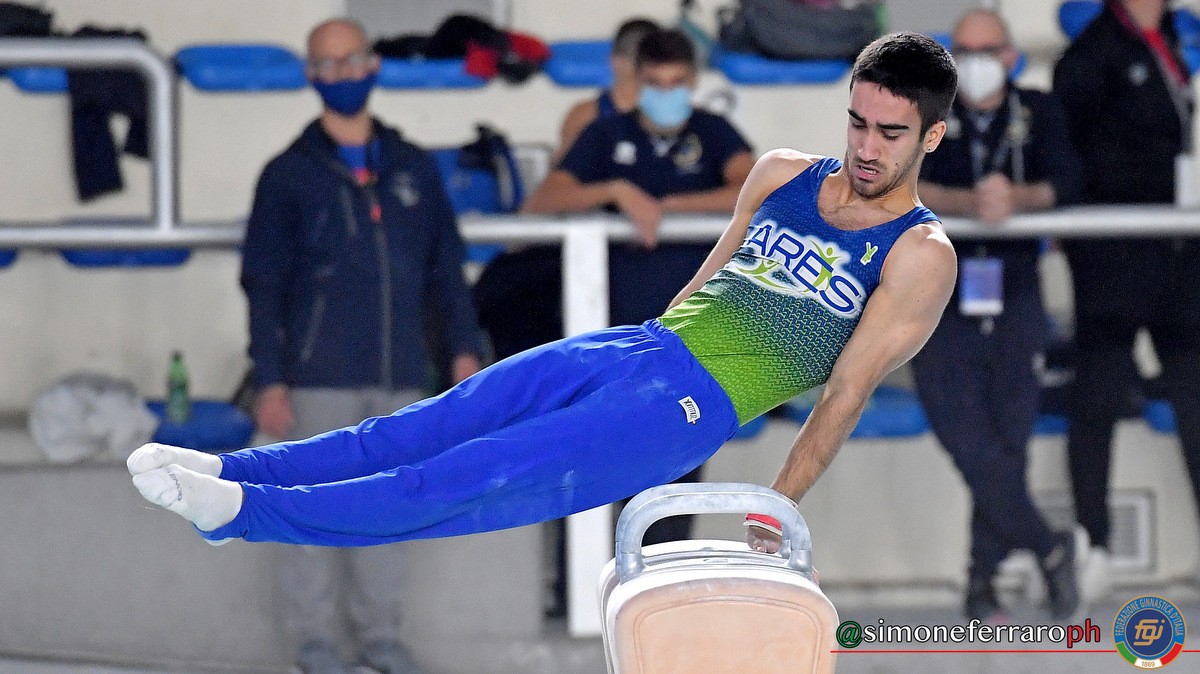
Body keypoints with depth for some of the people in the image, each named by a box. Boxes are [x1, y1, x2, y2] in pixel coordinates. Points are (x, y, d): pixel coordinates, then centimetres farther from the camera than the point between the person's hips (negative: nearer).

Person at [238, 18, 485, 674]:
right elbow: (264, 285, 0)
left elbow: (445, 266, 14)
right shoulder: (290, 175, 1)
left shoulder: (413, 168, 10)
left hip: (398, 375, 3)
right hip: (320, 375, -3)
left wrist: (464, 347, 3)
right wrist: (270, 383, -6)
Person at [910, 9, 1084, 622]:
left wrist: (1015, 197, -27)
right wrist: (968, 202, -31)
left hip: (1015, 298, 2)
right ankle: (1047, 548, -1)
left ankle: (982, 579, 11)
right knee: (966, 437, -13)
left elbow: (1065, 183, -6)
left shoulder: (1038, 113, 8)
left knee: (1008, 441, 1)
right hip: (940, 296, -2)